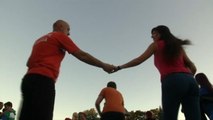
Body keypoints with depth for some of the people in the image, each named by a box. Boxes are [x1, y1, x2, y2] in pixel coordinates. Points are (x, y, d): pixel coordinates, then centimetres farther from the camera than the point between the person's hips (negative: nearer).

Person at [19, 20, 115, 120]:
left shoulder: (40, 39, 28)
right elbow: (81, 55, 0)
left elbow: (29, 63, 25)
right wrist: (103, 66, 4)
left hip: (29, 79, 9)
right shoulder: (60, 36, 5)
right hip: (43, 80, -8)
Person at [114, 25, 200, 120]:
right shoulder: (178, 46, 29)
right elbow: (193, 68, 21)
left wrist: (119, 67, 15)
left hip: (172, 81, -5)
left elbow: (139, 60, 9)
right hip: (190, 81, 6)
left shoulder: (156, 45, 15)